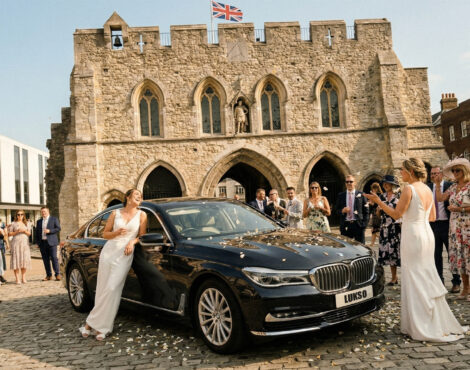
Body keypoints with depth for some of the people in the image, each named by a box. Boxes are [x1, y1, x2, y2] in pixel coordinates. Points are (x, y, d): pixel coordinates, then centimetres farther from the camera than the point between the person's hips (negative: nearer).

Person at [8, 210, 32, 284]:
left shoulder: (26, 223, 16)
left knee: (25, 259, -3)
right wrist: (17, 231, -11)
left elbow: (29, 233, 14)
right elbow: (9, 234, 2)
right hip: (16, 243, -3)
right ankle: (17, 279, -5)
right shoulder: (13, 223, 5)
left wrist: (24, 231, -4)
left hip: (25, 243, 3)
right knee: (16, 259, -7)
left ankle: (23, 278, 3)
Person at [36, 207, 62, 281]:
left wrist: (49, 231, -15)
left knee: (54, 258, -8)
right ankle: (48, 275, 9)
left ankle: (57, 274, -4)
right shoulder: (39, 221, 18)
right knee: (45, 260, 4)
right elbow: (37, 233, 17)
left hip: (51, 242, -4)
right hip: (42, 243, 4)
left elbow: (58, 228, -2)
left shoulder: (54, 219, 6)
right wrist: (38, 242, 8)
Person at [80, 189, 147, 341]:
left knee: (112, 289, -12)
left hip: (124, 255, -2)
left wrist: (132, 242, -10)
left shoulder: (141, 215, 7)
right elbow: (105, 234, 12)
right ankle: (101, 326, 10)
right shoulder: (116, 213, 9)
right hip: (108, 252, 2)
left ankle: (91, 323, -2)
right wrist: (117, 232, -7)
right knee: (102, 289, 1)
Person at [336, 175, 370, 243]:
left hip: (358, 225, -1)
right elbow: (337, 209, 12)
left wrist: (364, 223, -6)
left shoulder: (361, 194, 4)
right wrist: (342, 211, -10)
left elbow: (366, 210, 3)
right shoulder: (341, 195, 10)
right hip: (345, 226, 1)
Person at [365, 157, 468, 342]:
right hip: (427, 234, 8)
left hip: (413, 235, -8)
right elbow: (432, 217, 15)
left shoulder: (409, 189, -14)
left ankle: (422, 326, 6)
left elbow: (396, 214, -14)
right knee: (428, 277, 15)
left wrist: (378, 201, -9)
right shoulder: (427, 189, 10)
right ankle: (438, 322, 24)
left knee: (415, 280, 0)